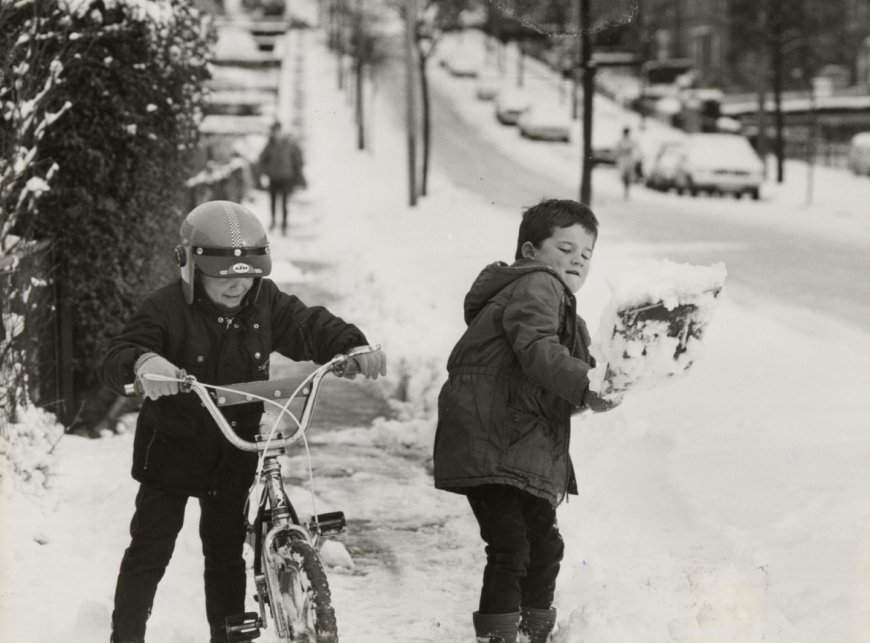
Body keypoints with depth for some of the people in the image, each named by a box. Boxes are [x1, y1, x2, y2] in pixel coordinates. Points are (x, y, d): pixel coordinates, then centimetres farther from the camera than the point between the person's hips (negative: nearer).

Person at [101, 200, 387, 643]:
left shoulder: (267, 305, -6)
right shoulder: (167, 308, -19)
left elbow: (313, 327, -4)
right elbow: (115, 360, -28)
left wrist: (354, 348, -26)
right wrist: (143, 362, -53)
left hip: (235, 455, 4)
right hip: (171, 452, -3)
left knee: (226, 554, 14)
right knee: (149, 553, -1)